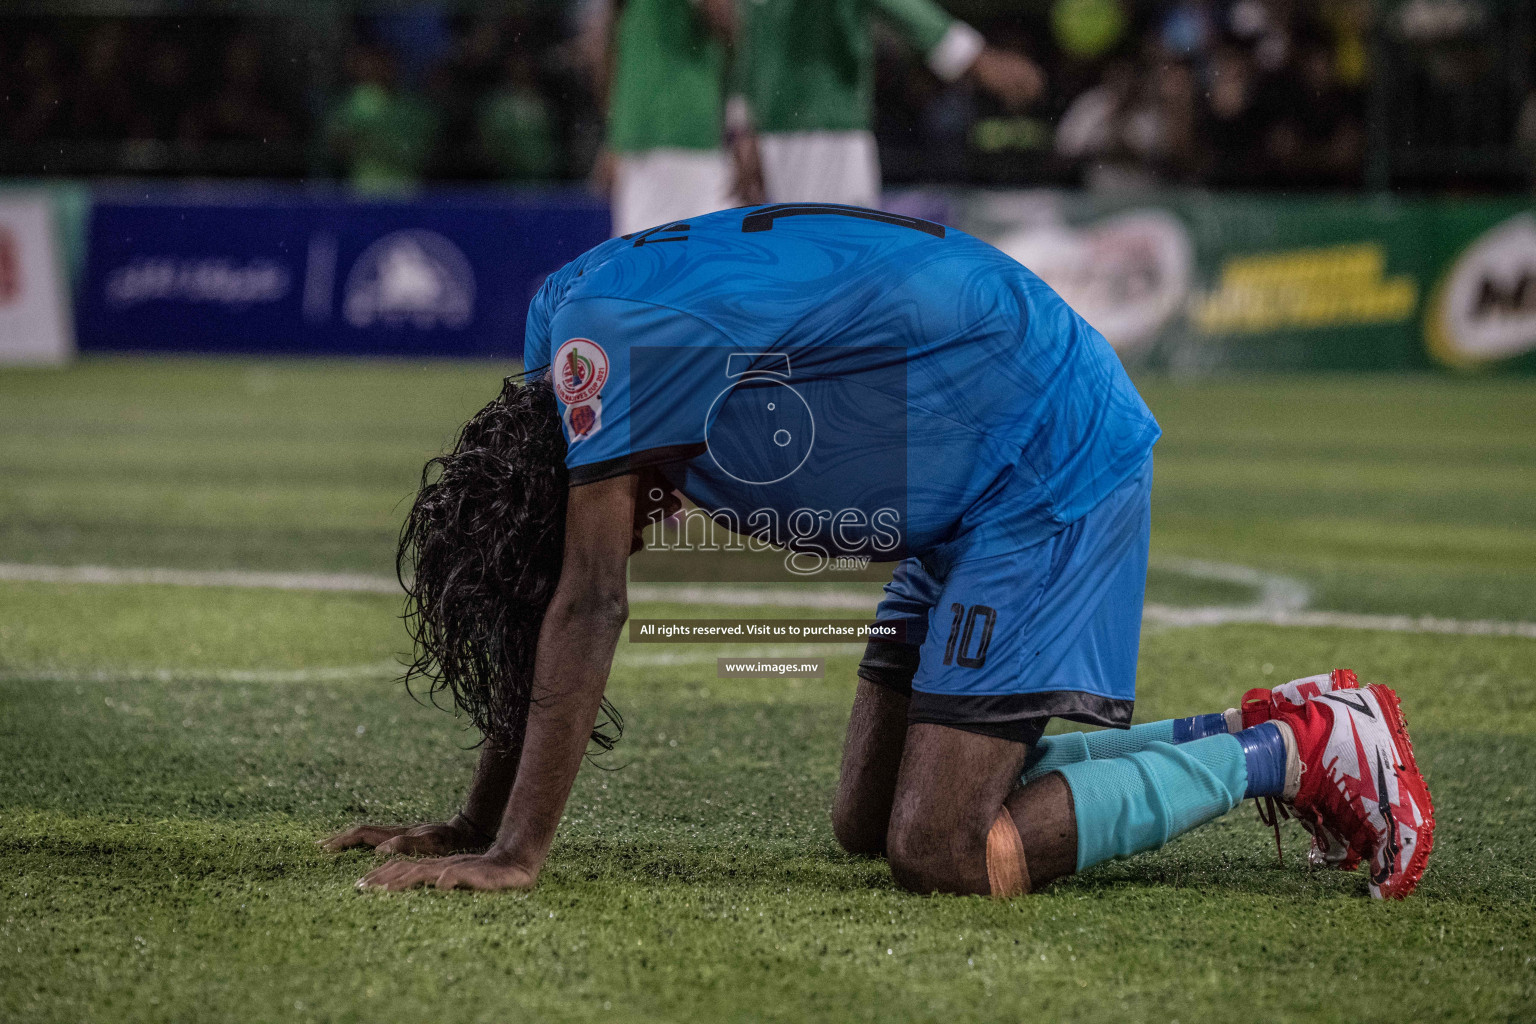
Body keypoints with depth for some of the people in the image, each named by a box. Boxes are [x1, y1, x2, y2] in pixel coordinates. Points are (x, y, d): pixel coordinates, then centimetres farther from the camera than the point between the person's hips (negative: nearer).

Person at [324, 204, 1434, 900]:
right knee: (869, 821, 10)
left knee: (940, 854, -15)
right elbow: (548, 616, 12)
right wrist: (475, 826, 11)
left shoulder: (606, 336, -22)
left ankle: (1289, 752, -2)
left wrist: (514, 856, -21)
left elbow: (586, 608, -23)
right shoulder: (568, 314, 6)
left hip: (1054, 463, -10)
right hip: (977, 490, 10)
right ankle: (1251, 730, 16)